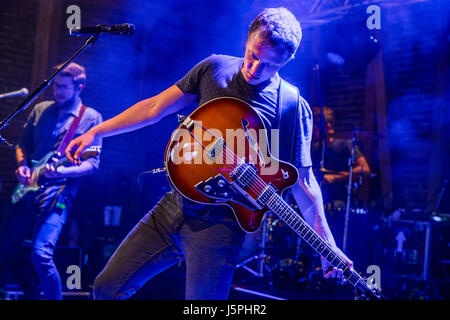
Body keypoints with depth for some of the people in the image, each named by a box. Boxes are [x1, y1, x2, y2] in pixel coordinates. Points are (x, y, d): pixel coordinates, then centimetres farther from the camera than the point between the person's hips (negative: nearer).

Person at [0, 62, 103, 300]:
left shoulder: (91, 118, -2)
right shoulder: (40, 110, 12)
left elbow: (93, 162, -6)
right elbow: (23, 144, 19)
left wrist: (64, 171, -22)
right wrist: (22, 165, -2)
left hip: (57, 193, -6)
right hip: (28, 190, 6)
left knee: (42, 254, -21)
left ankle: (53, 297, 0)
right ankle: (31, 292, 30)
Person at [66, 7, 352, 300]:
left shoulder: (294, 110, -8)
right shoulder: (215, 68, 2)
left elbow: (303, 179, -4)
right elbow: (155, 108, 7)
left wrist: (326, 244, -10)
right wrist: (95, 133, 6)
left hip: (219, 223, -4)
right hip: (174, 206, 4)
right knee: (107, 287, 8)